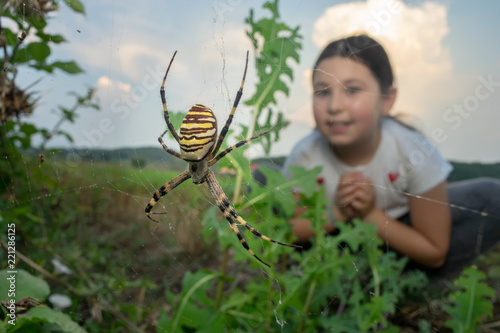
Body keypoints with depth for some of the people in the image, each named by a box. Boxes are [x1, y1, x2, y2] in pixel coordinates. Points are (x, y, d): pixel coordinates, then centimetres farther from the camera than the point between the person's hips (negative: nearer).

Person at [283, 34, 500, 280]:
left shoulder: (415, 152, -27)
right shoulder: (305, 156, -25)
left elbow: (434, 253, -18)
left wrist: (370, 214, -30)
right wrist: (336, 213, -29)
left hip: (397, 236, 0)